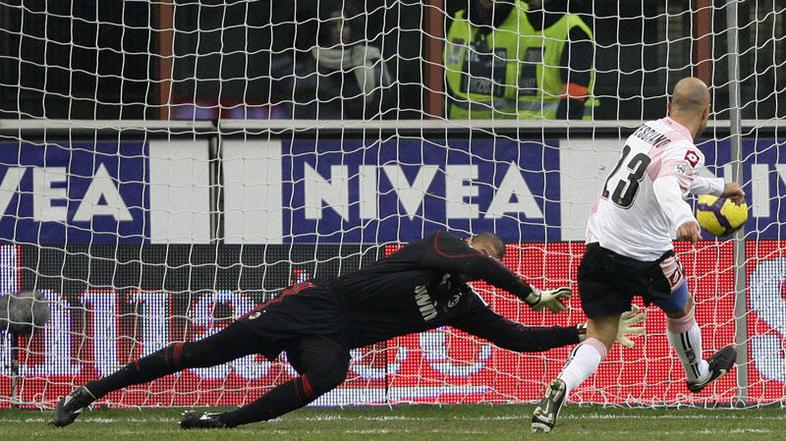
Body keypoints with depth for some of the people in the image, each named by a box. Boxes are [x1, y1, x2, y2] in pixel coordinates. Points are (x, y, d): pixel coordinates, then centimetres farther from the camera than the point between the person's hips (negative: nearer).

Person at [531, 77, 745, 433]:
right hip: (645, 256, -6)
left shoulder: (649, 129, 10)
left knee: (599, 337, 4)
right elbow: (667, 186, -38)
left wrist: (718, 187, 44)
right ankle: (698, 375, 50)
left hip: (599, 244, 6)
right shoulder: (684, 149, -16)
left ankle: (562, 386, -24)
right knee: (680, 311, 25)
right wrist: (684, 219, -57)